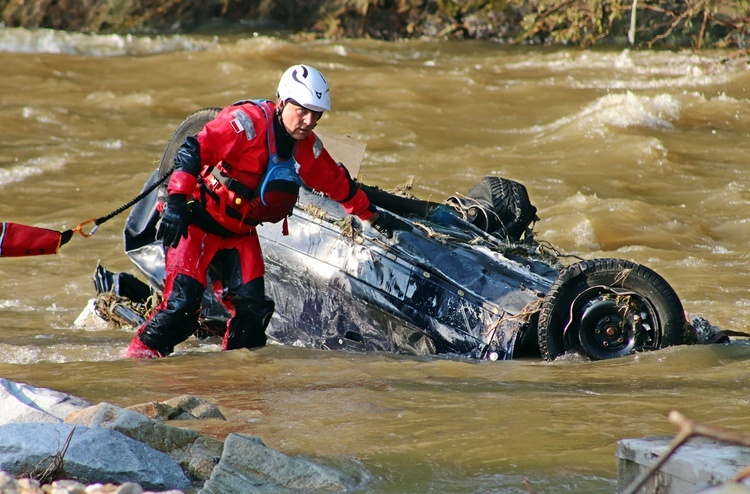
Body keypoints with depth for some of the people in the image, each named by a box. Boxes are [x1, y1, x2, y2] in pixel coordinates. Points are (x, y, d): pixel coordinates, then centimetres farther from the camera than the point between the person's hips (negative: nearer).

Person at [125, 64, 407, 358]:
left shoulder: (307, 148, 3)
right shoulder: (249, 122, -21)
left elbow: (337, 182, 21)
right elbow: (193, 150, -25)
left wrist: (372, 215, 28)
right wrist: (176, 202, -34)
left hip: (240, 233, 7)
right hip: (198, 223, -7)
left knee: (253, 307, -3)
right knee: (182, 300, -18)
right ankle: (140, 355, -9)